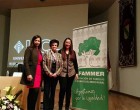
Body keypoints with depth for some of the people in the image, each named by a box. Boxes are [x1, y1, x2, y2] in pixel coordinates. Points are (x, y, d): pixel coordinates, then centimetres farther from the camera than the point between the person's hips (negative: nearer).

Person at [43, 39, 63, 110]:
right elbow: (44, 64, -6)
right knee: (46, 92, -4)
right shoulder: (46, 53, 1)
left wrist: (56, 73, -8)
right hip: (48, 75, -2)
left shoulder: (59, 55, 8)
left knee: (53, 92, 9)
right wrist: (49, 73, -13)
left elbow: (61, 66, 4)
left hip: (55, 76, 3)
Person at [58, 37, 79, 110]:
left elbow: (75, 63, 10)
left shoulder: (73, 52, 8)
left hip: (71, 73, 3)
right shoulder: (60, 52, 1)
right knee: (63, 89, -6)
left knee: (68, 90, 9)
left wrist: (76, 73, 5)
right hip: (62, 73, -3)